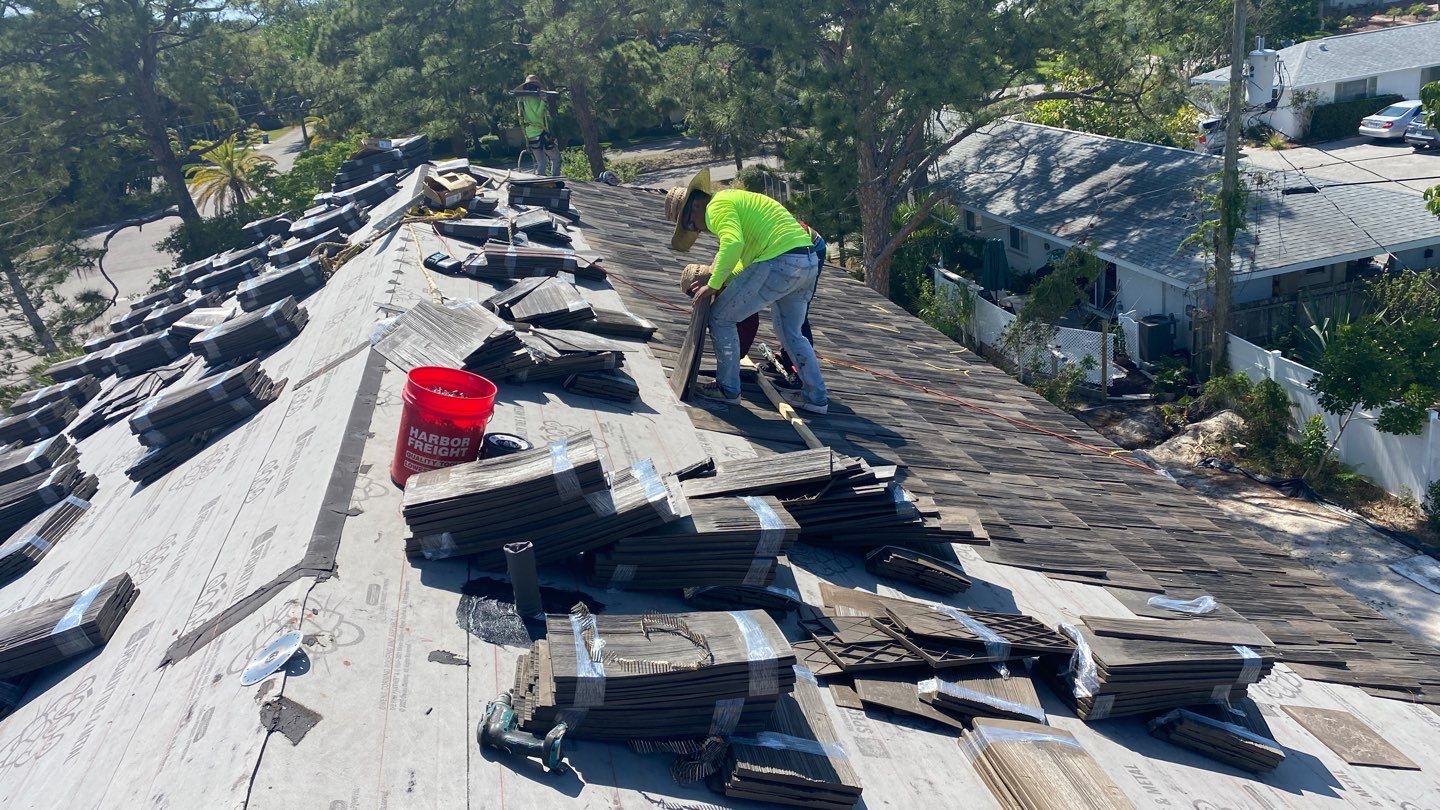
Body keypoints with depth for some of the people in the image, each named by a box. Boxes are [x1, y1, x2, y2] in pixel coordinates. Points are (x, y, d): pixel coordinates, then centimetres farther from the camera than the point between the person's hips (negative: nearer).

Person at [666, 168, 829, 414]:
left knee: (720, 317, 4)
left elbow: (733, 243, -23)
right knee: (790, 332, 25)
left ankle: (727, 389, 10)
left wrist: (713, 285, -15)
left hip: (780, 262, -10)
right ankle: (816, 397, 27)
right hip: (809, 261, 10)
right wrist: (726, 282, 23)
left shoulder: (717, 207, -4)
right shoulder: (735, 200, 28)